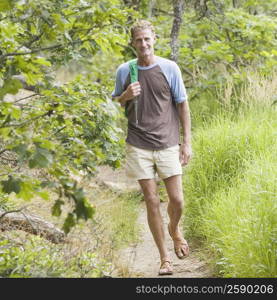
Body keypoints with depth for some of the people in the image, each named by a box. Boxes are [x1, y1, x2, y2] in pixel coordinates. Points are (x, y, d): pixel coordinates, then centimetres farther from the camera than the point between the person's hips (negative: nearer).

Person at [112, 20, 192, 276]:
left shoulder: (169, 68, 0)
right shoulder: (124, 71, 3)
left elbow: (182, 105, 4)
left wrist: (187, 142, 1)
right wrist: (125, 97, -8)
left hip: (168, 144, 0)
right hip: (138, 147, 1)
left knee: (177, 201, -1)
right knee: (152, 202, 0)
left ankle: (174, 229, 34)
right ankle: (164, 258, 12)